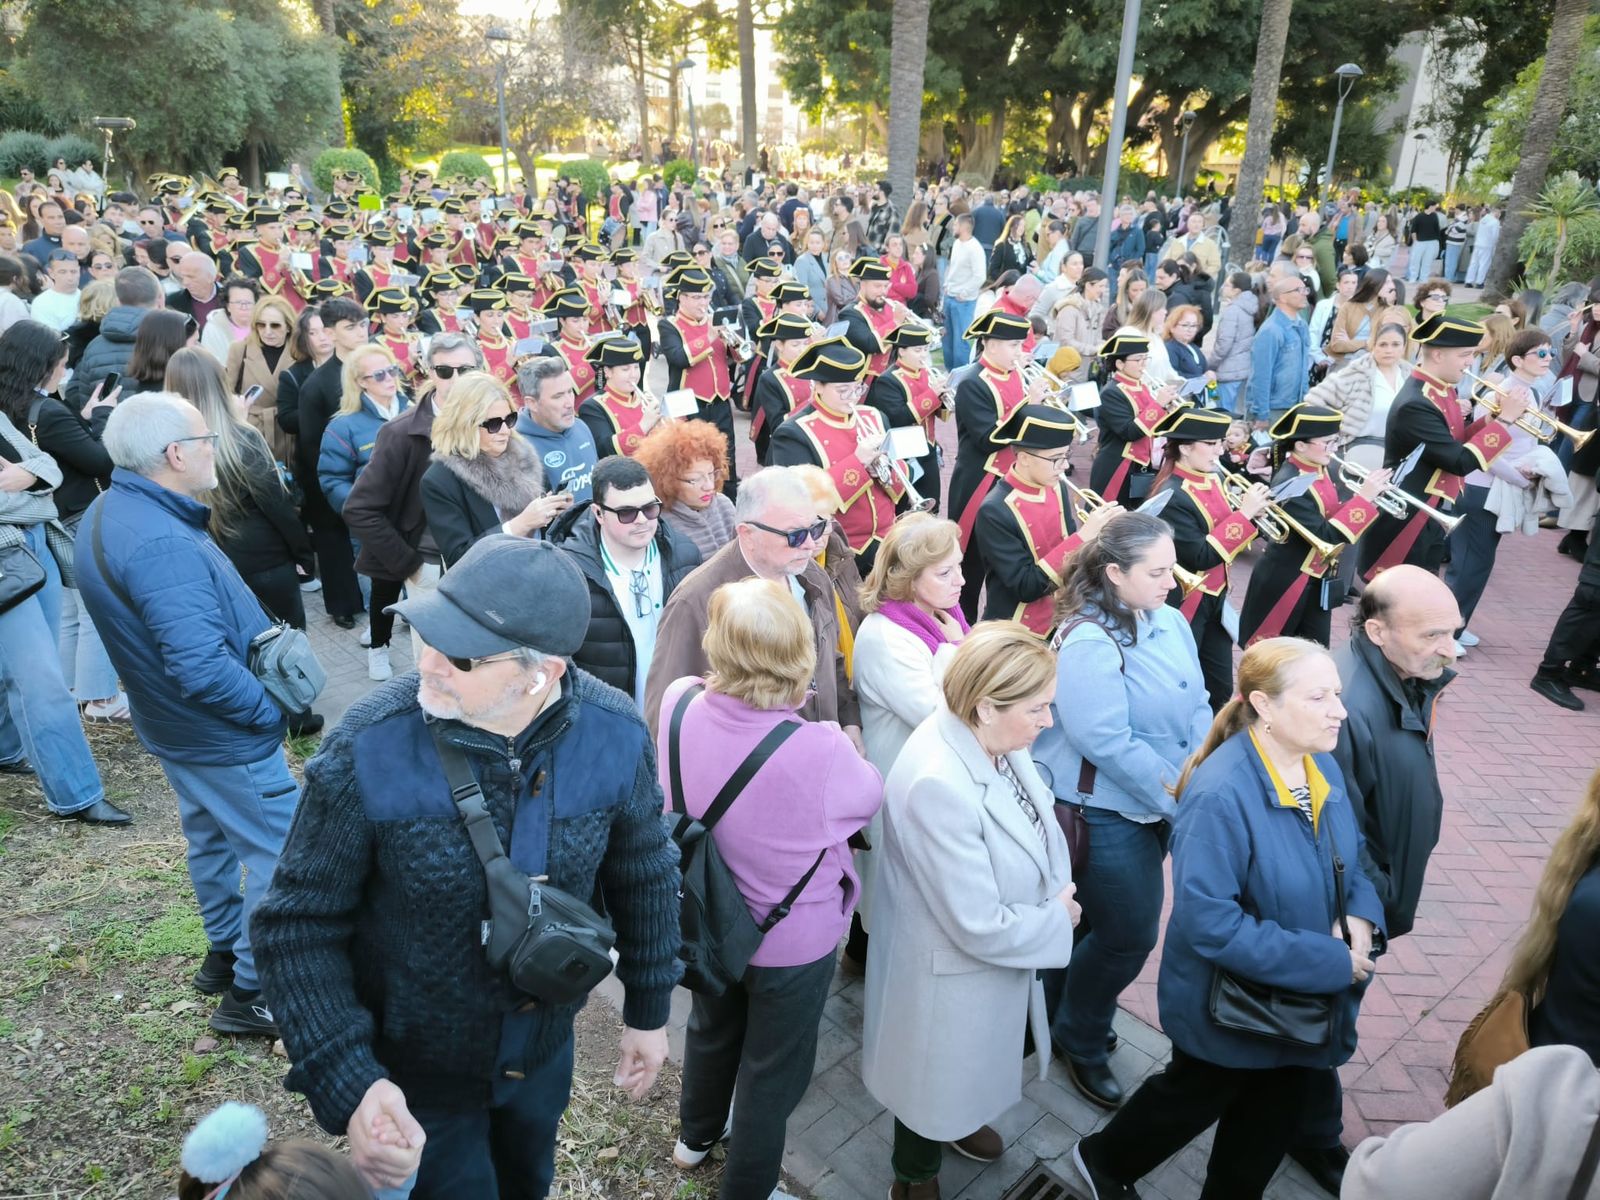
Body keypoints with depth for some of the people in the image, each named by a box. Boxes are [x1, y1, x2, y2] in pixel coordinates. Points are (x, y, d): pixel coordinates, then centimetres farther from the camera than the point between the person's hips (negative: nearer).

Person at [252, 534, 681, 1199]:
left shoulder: (615, 735, -22)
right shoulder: (367, 750, -30)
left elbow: (643, 874, -5)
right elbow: (297, 925, -19)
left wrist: (648, 1010, 3)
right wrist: (348, 1084, -28)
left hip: (544, 1049, 3)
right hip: (414, 1072, -3)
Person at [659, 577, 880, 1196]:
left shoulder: (679, 704, -24)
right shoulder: (819, 751, -37)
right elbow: (868, 797, -13)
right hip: (791, 941, -5)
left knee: (712, 1027, 33)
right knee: (773, 1069, 22)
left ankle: (696, 1133, 60)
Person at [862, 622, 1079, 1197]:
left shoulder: (994, 740, -16)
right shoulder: (936, 784, -40)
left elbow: (1038, 827, 2)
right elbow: (980, 925, -32)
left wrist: (1059, 891, -14)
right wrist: (1059, 920, -16)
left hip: (1000, 957, 7)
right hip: (952, 976, -7)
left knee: (968, 1067, 34)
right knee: (936, 1077, 22)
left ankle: (960, 1121, 66)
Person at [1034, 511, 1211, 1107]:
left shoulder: (1170, 621, 1)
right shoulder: (1088, 644, -25)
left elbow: (1197, 707, 7)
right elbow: (1107, 743, -27)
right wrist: (1184, 799, -21)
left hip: (1155, 805, 8)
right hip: (1101, 810, -8)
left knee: (1096, 920, 20)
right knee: (1129, 934, 1)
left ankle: (1060, 1013, 45)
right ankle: (1080, 1042, 27)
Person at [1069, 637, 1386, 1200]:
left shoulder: (1323, 765, -7)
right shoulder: (1220, 794, -33)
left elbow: (1351, 855, 10)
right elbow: (1210, 923, -32)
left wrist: (1361, 915, -11)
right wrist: (1329, 963, -27)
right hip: (1231, 999, -6)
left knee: (1274, 1118, 25)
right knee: (1194, 1098, 20)